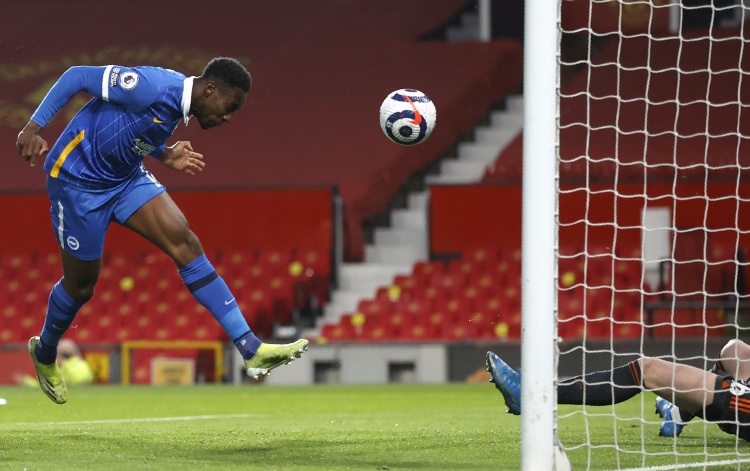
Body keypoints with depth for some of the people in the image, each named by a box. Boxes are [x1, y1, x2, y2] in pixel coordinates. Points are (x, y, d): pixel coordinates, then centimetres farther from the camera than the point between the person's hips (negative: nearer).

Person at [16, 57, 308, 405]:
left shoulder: (180, 104, 1)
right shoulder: (154, 88, -27)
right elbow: (77, 76, -23)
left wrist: (164, 156, 0)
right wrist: (34, 128, -27)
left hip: (126, 178, 8)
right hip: (78, 181, -8)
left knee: (185, 244, -10)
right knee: (81, 285, 5)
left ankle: (251, 350, -17)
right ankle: (44, 354, 37)